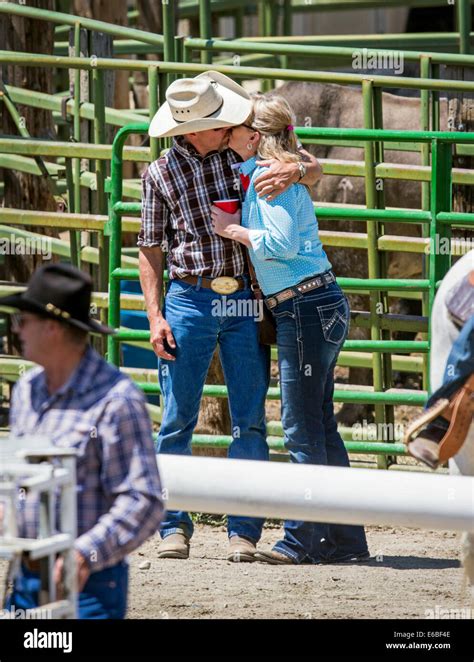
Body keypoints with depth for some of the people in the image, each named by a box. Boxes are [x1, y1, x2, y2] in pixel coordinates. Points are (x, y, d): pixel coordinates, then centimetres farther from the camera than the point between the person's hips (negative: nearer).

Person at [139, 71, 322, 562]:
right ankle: (174, 527, 6)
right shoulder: (161, 174, 1)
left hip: (245, 301, 1)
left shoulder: (242, 153, 3)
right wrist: (155, 316, -4)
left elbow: (316, 171, 8)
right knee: (177, 419, -1)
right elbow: (150, 249, 5)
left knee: (250, 420, 0)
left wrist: (294, 171, -16)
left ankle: (243, 530, 4)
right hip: (189, 300, -1)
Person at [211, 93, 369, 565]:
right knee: (319, 428, 12)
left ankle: (302, 540, -3)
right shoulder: (256, 175, 17)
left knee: (302, 429, -6)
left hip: (307, 308, -10)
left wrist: (232, 229, -10)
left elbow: (281, 243, -22)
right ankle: (345, 540, 15)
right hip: (317, 309, 10)